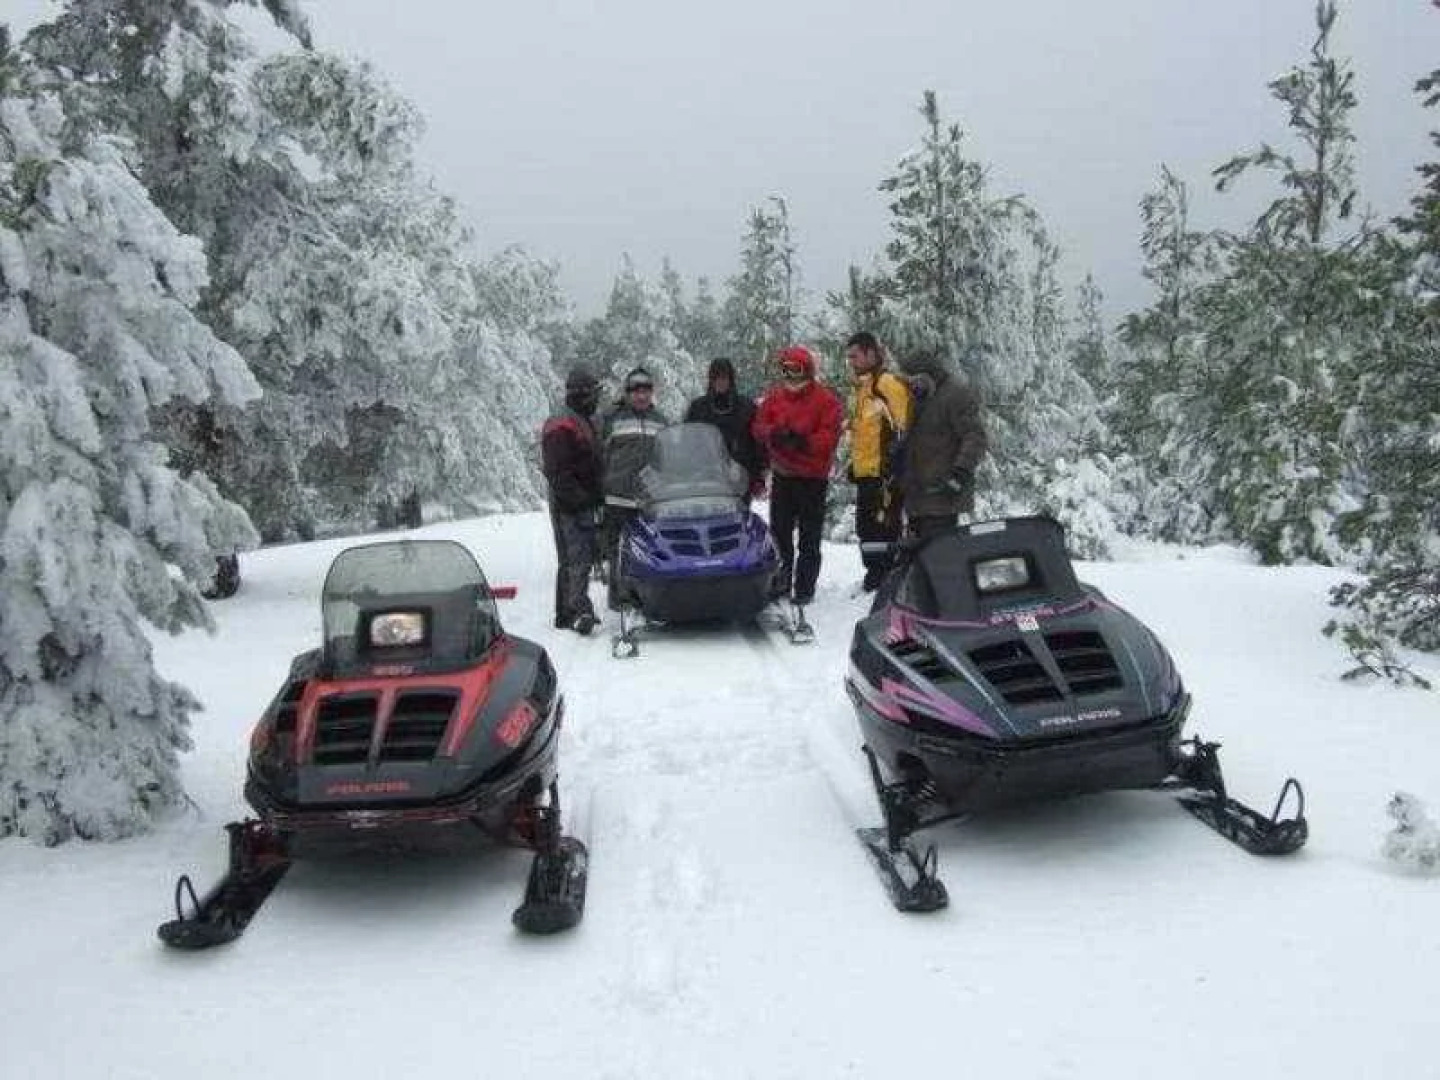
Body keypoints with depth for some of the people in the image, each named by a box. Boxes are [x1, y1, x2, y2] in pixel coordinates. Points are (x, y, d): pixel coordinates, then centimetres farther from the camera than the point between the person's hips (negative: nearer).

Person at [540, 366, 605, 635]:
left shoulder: (588, 424, 20)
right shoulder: (561, 427, -12)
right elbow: (557, 471, -19)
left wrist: (597, 497, 18)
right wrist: (580, 498, -23)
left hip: (586, 504, 10)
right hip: (569, 507, -10)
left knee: (583, 558, 11)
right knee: (576, 559, -16)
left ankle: (567, 614, 17)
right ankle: (579, 610, -22)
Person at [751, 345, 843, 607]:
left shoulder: (826, 399, -5)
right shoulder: (774, 396, 8)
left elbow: (830, 437, -12)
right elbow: (759, 426, 4)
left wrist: (803, 441, -26)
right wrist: (775, 433, -17)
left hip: (813, 477, -4)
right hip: (782, 475, 4)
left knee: (809, 538, 2)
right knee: (779, 532, 9)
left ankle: (804, 588, 8)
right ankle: (780, 583, 19)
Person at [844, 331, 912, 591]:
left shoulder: (888, 384, -10)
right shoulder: (862, 389, 20)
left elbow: (902, 428, -17)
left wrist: (894, 466, -21)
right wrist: (854, 464, 25)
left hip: (884, 474, -10)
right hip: (865, 474, 10)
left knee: (885, 529, -8)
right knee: (866, 530, 15)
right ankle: (875, 577, 24)